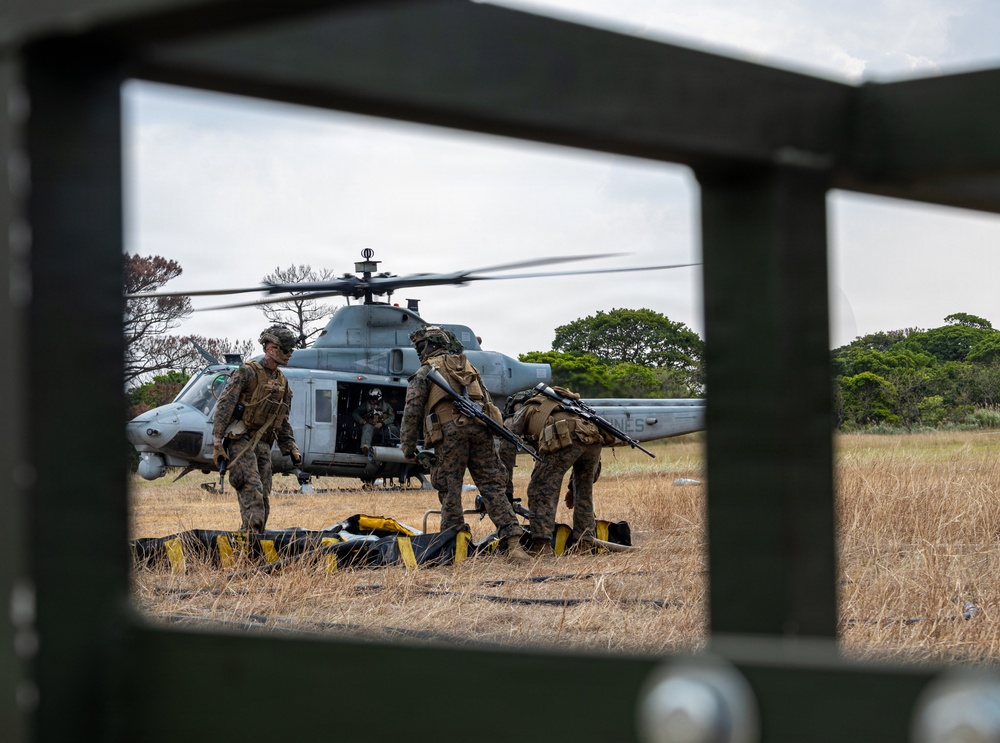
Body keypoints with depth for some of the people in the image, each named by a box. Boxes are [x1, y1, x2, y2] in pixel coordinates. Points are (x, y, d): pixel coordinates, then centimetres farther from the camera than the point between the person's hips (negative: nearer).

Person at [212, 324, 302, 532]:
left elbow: (283, 422, 22)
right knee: (252, 489, -21)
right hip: (240, 439, -7)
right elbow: (224, 407, -11)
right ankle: (252, 531, -29)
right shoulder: (247, 373, -7)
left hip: (263, 444, 7)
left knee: (263, 496, 3)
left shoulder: (282, 383, 16)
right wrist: (217, 443, -16)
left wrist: (291, 447, 11)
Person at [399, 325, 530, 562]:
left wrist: (408, 445, 6)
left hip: (450, 430, -4)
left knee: (450, 489, 3)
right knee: (492, 487, 0)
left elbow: (412, 411, 2)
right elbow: (487, 402, 23)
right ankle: (513, 543, -11)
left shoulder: (425, 372, 10)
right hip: (480, 428, 4)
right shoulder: (469, 368, 27)